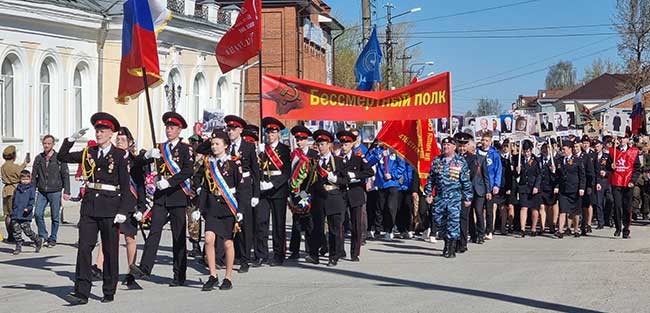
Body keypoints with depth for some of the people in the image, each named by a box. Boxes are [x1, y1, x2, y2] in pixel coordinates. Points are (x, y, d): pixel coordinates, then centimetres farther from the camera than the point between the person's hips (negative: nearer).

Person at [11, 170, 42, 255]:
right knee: (16, 231, 3)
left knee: (27, 231, -5)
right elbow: (13, 200, 20)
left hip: (25, 216, -5)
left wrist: (28, 208, -24)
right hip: (15, 215, 5)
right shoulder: (17, 189, 13)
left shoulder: (31, 189, -1)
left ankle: (38, 240, 18)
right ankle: (18, 247, 12)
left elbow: (32, 200, -9)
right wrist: (13, 211, 17)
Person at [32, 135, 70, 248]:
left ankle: (52, 239, 13)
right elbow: (34, 176, 15)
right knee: (38, 214, -9)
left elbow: (65, 175, 1)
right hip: (41, 192, 3)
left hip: (55, 192, -3)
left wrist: (66, 192, -5)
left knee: (55, 217, 2)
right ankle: (43, 235, 7)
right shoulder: (38, 158, 9)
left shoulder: (59, 158, 0)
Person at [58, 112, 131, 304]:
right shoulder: (88, 153, 10)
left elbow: (125, 186, -4)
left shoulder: (119, 155, -2)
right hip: (89, 205, 3)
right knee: (84, 248, -4)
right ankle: (82, 292, -5)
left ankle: (109, 292, 16)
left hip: (110, 207, -3)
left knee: (110, 251, 5)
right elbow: (62, 157, 13)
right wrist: (72, 139, 0)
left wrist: (123, 211, -10)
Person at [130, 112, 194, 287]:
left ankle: (179, 276, 7)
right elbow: (139, 164, 12)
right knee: (154, 232, -9)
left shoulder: (186, 149, -1)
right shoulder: (160, 148, 14)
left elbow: (188, 171, -14)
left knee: (179, 237, 2)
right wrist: (148, 155, -9)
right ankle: (145, 269, -17)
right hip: (161, 196, 4)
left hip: (178, 196, -4)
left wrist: (169, 182, -21)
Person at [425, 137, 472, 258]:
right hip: (440, 196, 4)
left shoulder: (461, 162, 1)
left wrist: (467, 198, -1)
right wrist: (428, 194, 7)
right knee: (438, 219, 6)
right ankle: (447, 241, 28)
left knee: (453, 220, -9)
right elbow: (430, 179, 13)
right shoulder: (436, 161, 10)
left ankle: (452, 249, -5)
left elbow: (466, 182, 2)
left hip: (454, 197, -4)